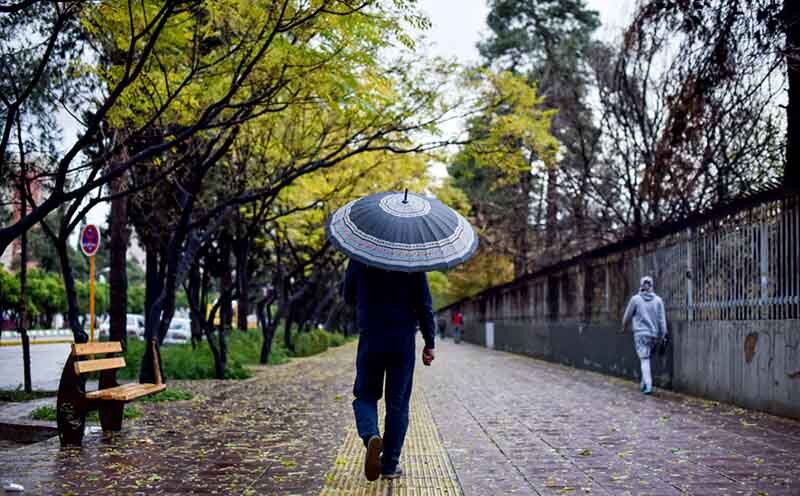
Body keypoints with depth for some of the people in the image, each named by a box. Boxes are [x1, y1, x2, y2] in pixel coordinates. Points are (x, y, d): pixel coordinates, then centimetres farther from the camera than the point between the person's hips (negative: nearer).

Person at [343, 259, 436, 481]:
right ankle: (390, 465, 11)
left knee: (365, 396, 14)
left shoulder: (359, 259, -3)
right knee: (398, 402, 9)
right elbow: (424, 306, -3)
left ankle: (371, 436, -16)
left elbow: (349, 297, 9)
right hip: (404, 342, 0)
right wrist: (429, 343, 3)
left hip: (370, 340, 0)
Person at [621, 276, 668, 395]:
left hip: (640, 333, -3)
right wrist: (663, 335, 5)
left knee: (644, 359, -3)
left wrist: (623, 327, 24)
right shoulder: (658, 300, 2)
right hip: (653, 334, 3)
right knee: (646, 359, 16)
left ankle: (648, 386, -12)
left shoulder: (635, 299, -3)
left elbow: (627, 316, 7)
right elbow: (662, 319, 0)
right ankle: (644, 383, 18)